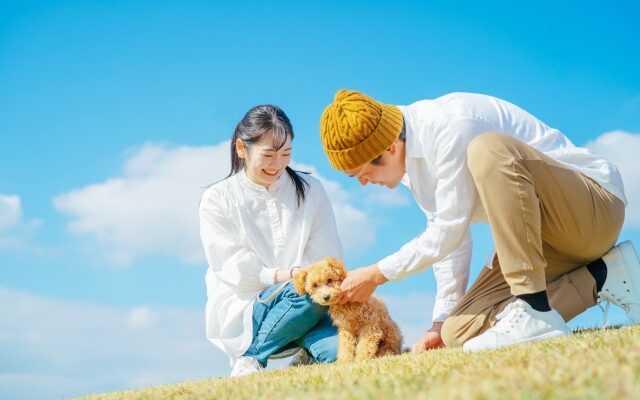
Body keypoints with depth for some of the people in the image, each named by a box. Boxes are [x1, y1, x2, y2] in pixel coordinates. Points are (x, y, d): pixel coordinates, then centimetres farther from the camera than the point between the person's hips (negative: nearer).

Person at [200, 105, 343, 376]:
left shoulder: (311, 190, 9)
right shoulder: (217, 199, 2)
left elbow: (327, 257, 4)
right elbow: (228, 265, -8)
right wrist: (276, 276, -24)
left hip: (300, 307, 2)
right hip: (240, 309, -2)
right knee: (309, 293, -33)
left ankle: (309, 354, 3)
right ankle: (249, 358, -13)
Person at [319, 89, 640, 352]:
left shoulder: (450, 126, -25)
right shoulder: (408, 156, 4)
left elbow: (449, 231, -23)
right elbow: (447, 236, 9)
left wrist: (376, 275, -12)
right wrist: (441, 323, 7)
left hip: (594, 209, -9)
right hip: (541, 240, 9)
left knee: (486, 149, -35)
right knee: (458, 332, -8)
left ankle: (536, 312, -31)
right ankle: (599, 278, 1)